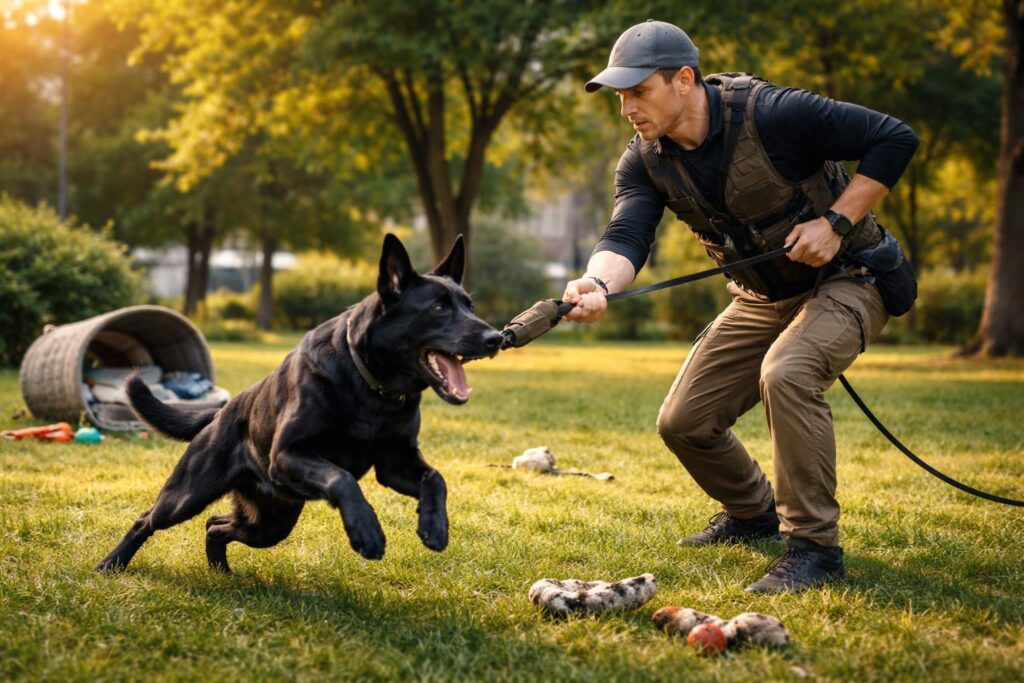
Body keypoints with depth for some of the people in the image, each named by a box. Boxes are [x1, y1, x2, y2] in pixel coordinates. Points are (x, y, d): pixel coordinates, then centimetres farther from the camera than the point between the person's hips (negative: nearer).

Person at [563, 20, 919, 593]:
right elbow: (627, 237, -25)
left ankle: (815, 545, -23)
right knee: (683, 422, 1)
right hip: (762, 298, 7)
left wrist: (836, 223, -26)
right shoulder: (646, 160, -9)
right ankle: (754, 514, 31)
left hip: (846, 280, -7)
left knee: (786, 372, -36)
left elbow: (896, 139, -21)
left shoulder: (773, 114, -27)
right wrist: (597, 283, -47)